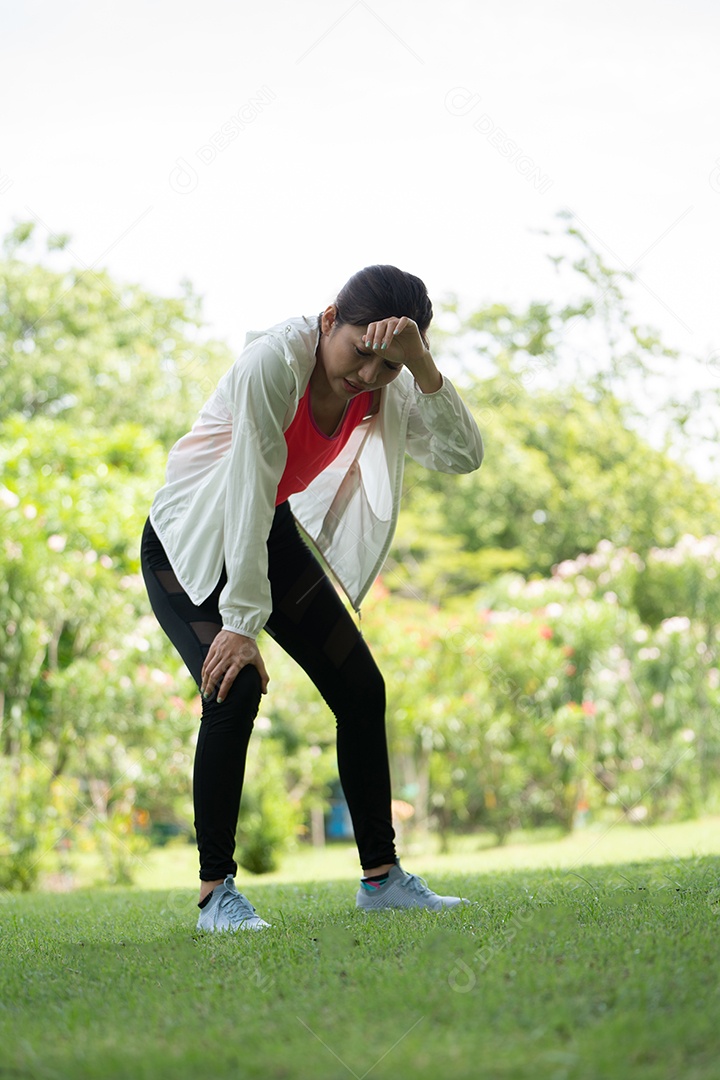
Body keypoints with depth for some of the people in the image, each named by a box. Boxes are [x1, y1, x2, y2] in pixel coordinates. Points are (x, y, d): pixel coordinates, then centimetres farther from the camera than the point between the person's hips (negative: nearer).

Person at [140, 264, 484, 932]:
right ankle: (215, 891, -15)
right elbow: (248, 494, -32)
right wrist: (242, 623, -32)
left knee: (360, 688, -1)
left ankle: (381, 875, 9)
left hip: (272, 534, 6)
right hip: (190, 543, -6)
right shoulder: (273, 362, -31)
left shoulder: (385, 391, -12)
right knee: (235, 687, -25)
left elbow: (463, 456, -23)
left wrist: (422, 367, -36)